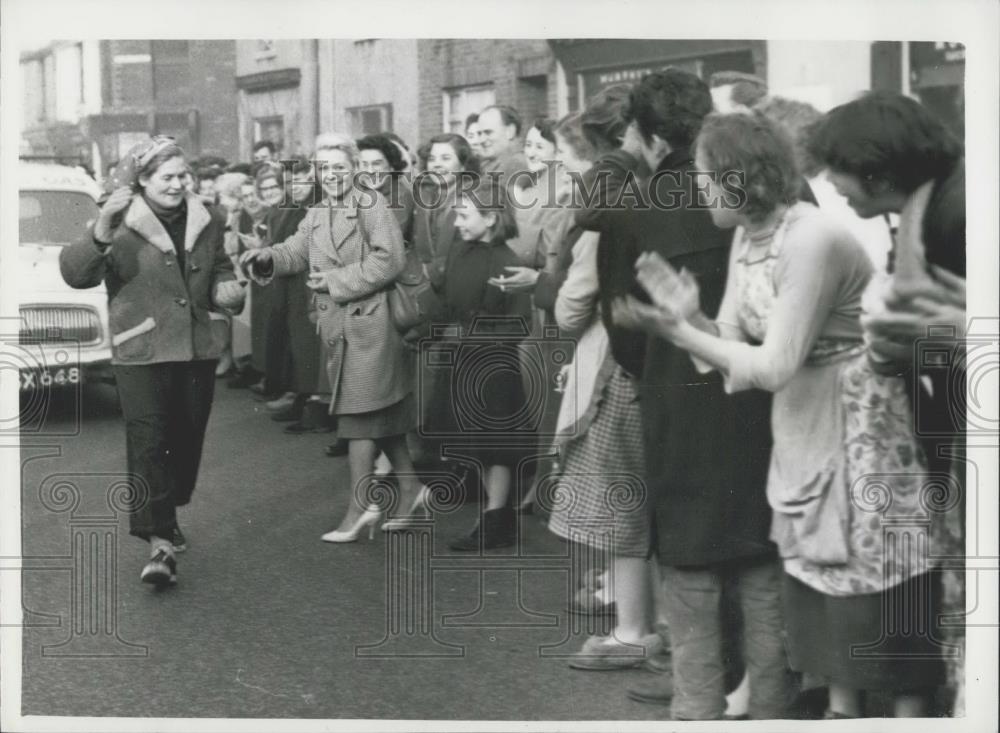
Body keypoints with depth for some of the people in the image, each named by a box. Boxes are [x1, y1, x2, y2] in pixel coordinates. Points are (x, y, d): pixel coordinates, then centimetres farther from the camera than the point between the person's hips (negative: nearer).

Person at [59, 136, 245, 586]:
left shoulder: (205, 223, 7)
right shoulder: (122, 225, -9)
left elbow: (219, 274, 22)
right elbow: (75, 274, -20)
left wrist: (226, 290, -2)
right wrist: (100, 234, -38)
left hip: (196, 350, 5)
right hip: (141, 352, -5)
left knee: (186, 440, 14)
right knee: (148, 443, -11)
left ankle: (166, 515, 35)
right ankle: (160, 542, -12)